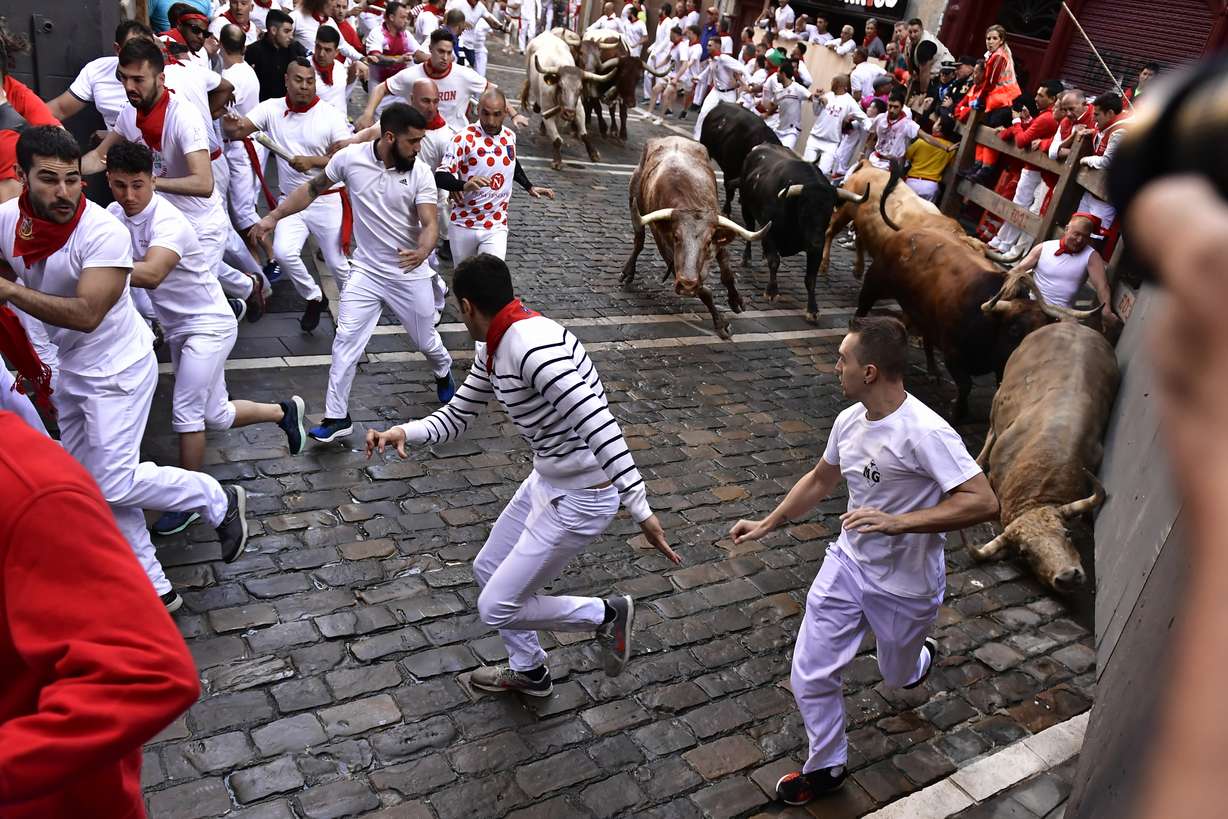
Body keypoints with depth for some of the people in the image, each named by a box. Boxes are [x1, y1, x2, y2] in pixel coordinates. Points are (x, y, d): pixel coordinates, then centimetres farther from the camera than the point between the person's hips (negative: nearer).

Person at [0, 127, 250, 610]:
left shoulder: (104, 232, -25)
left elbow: (85, 314, -31)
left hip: (116, 370, -7)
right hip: (71, 369, 7)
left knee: (114, 484, -9)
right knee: (93, 485, 12)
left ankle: (219, 502, 15)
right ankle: (153, 587, 23)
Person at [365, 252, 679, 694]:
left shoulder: (533, 346, -29)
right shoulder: (491, 351, 2)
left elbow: (598, 424, -34)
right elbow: (454, 418, 10)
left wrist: (640, 509, -35)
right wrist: (404, 433, -10)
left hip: (581, 498, -10)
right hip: (546, 482, 10)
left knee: (496, 608, -1)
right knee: (489, 570, 24)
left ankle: (606, 615, 18)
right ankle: (528, 672, 46)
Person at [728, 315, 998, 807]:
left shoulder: (925, 432, -28)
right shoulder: (849, 421, -5)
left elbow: (983, 503, -32)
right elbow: (819, 481, 12)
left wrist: (898, 522, -37)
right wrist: (766, 525, 13)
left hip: (905, 587, -5)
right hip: (847, 564, 5)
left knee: (900, 678, 22)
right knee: (810, 677, 5)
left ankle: (922, 656, 59)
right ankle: (827, 766, 29)